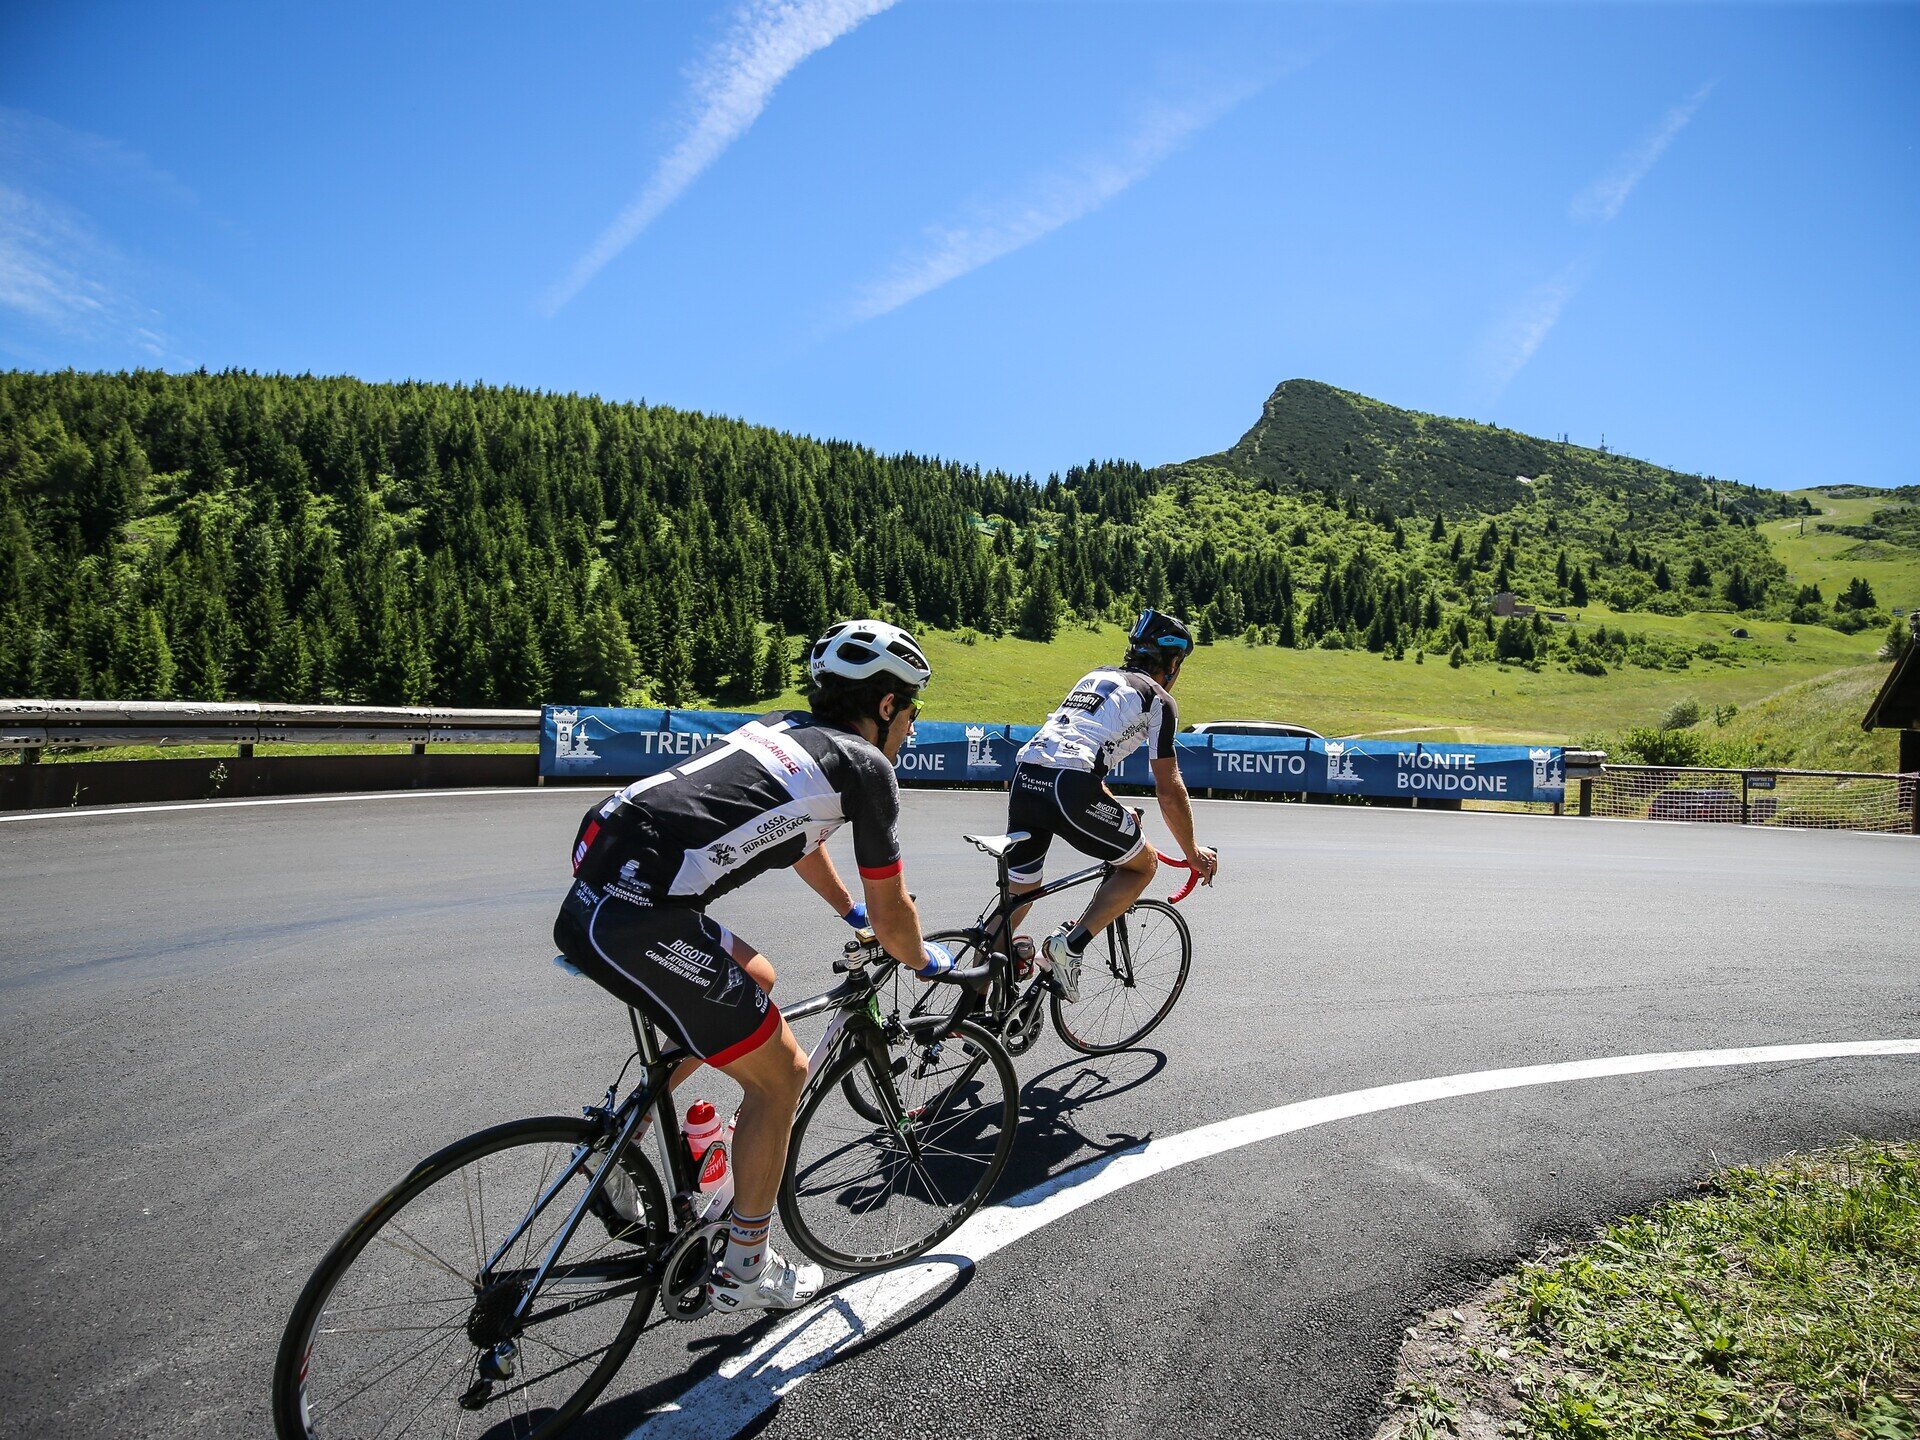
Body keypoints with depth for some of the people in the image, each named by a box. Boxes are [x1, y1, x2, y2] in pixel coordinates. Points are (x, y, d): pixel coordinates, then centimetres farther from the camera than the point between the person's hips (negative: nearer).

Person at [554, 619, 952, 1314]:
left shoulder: (782, 728, 23)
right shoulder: (865, 765, 0)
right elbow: (892, 917, 7)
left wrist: (852, 913, 52)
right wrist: (925, 961, 28)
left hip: (597, 876, 9)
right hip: (637, 921, -9)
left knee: (755, 979, 28)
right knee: (780, 1071, 7)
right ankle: (744, 1270, 24)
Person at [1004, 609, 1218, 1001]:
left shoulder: (1096, 677, 30)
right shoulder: (1157, 699, 9)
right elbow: (1169, 790, 7)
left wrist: (1117, 813, 47)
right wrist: (1193, 854, 19)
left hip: (1025, 777, 7)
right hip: (1069, 789, -7)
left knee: (1017, 896, 20)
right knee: (1143, 864, 17)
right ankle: (1069, 946, 2)